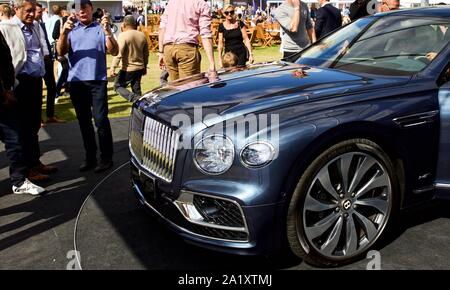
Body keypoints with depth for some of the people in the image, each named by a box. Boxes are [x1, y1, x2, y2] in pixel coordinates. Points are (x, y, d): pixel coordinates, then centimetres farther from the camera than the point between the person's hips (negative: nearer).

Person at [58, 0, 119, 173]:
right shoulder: (71, 29, 9)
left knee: (101, 120, -7)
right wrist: (64, 32, -19)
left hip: (97, 80, -3)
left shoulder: (100, 29, 3)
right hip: (76, 81, 4)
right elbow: (61, 52, -3)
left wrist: (108, 32, -21)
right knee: (84, 121, 10)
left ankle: (106, 158, 2)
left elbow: (114, 52, -6)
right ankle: (90, 157, 20)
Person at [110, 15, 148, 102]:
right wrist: (145, 66, 23)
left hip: (128, 69, -6)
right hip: (140, 68, 6)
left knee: (118, 86, 6)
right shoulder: (142, 35, 6)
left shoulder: (123, 35, -13)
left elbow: (118, 53, -19)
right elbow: (146, 53, 13)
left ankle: (134, 98, -15)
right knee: (136, 89, 15)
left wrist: (113, 67, -16)